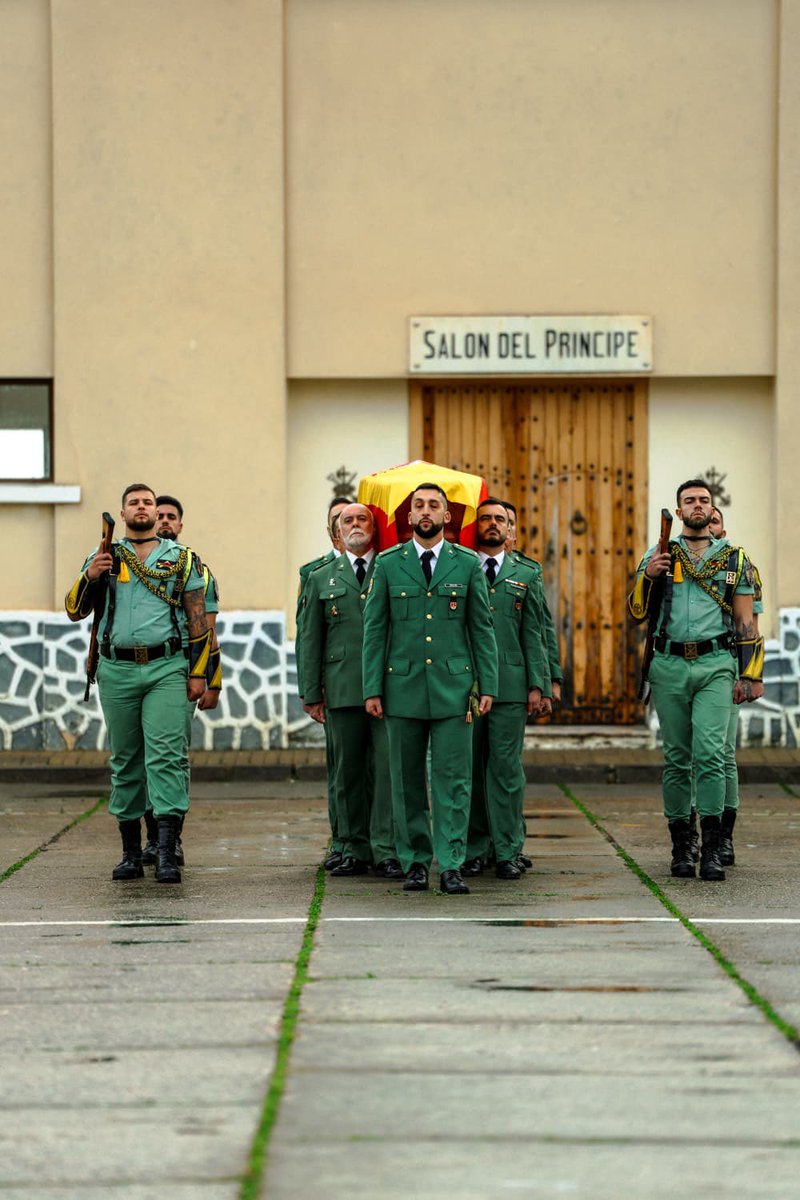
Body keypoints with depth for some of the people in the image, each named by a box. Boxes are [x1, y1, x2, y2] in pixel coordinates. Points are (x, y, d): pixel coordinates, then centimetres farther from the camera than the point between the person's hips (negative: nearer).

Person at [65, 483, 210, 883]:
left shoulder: (181, 558, 9)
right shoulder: (104, 558, 12)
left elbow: (198, 619, 8)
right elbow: (75, 611, 9)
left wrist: (198, 672, 1)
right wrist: (89, 576, -9)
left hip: (166, 669, -2)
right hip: (117, 670, 2)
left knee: (165, 757, -12)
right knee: (125, 761, 7)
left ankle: (167, 855, -17)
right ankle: (131, 854, 14)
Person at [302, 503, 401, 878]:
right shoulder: (321, 579, 15)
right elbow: (311, 639, 13)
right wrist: (312, 693, 6)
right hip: (342, 689, 2)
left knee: (387, 766, -8)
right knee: (348, 770, 5)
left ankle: (385, 851, -6)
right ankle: (356, 850, 13)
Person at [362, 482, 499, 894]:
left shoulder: (467, 564, 5)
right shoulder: (388, 564, 5)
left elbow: (482, 628, 7)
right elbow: (374, 629, 5)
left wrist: (487, 686, 1)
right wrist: (372, 689, 0)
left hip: (453, 687, -1)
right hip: (403, 686, 1)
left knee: (452, 779, -4)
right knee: (406, 781, 5)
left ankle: (450, 865, -3)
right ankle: (414, 861, 14)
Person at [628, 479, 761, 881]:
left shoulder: (734, 558, 10)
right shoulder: (658, 556, 12)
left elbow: (746, 622, 10)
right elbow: (636, 613, 8)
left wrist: (749, 675, 3)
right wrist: (647, 576, -9)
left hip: (715, 664, -2)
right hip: (669, 666, 2)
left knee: (710, 753, -14)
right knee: (676, 759, 4)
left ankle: (711, 849, -13)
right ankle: (681, 848, 9)